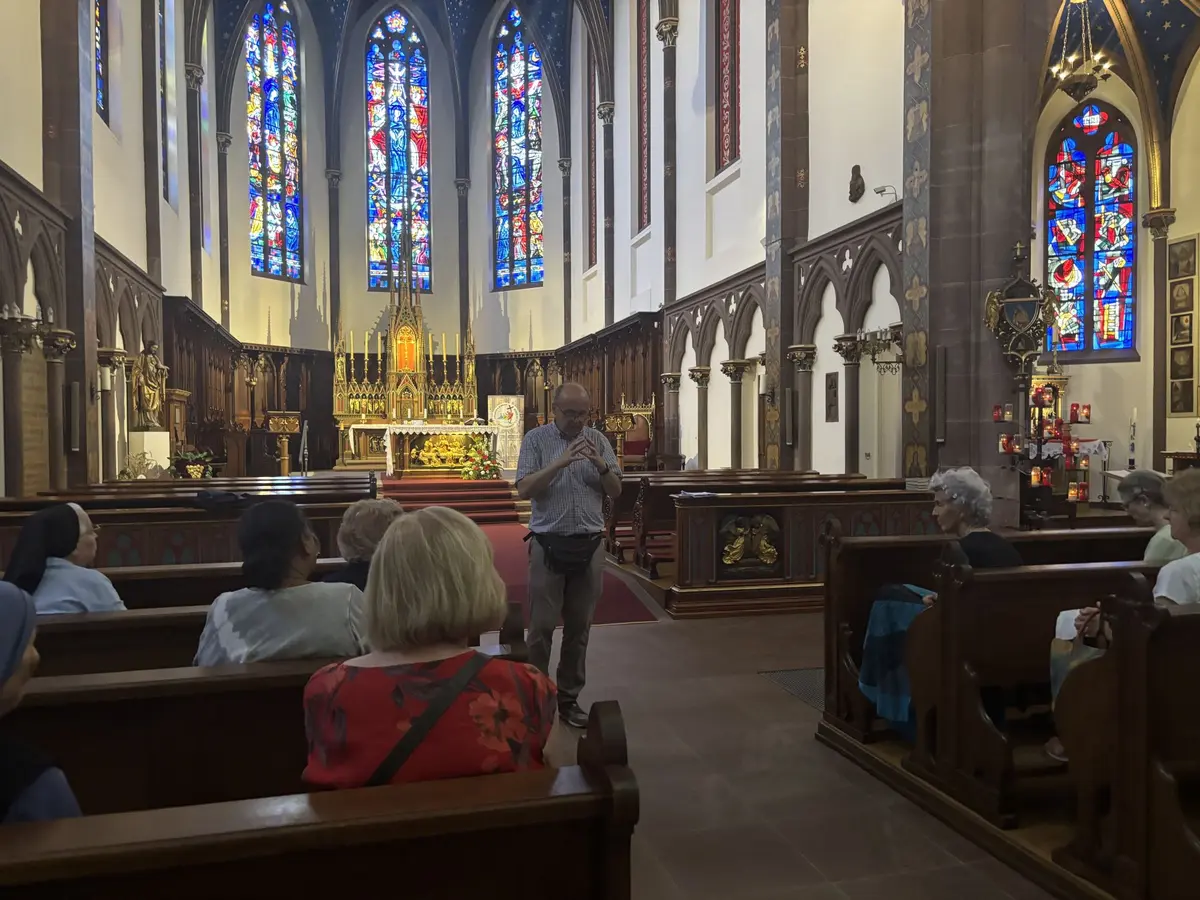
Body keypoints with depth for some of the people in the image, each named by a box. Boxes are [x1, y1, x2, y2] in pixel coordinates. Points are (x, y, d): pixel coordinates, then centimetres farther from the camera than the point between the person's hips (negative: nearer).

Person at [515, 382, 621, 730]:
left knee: (579, 626, 10)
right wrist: (560, 463, -23)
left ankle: (569, 698, 21)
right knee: (542, 626, 1)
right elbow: (524, 490, -12)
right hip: (549, 544, -3)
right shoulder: (536, 439, -2)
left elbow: (616, 491, 4)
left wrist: (600, 465, -15)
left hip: (589, 545, 3)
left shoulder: (598, 440, 6)